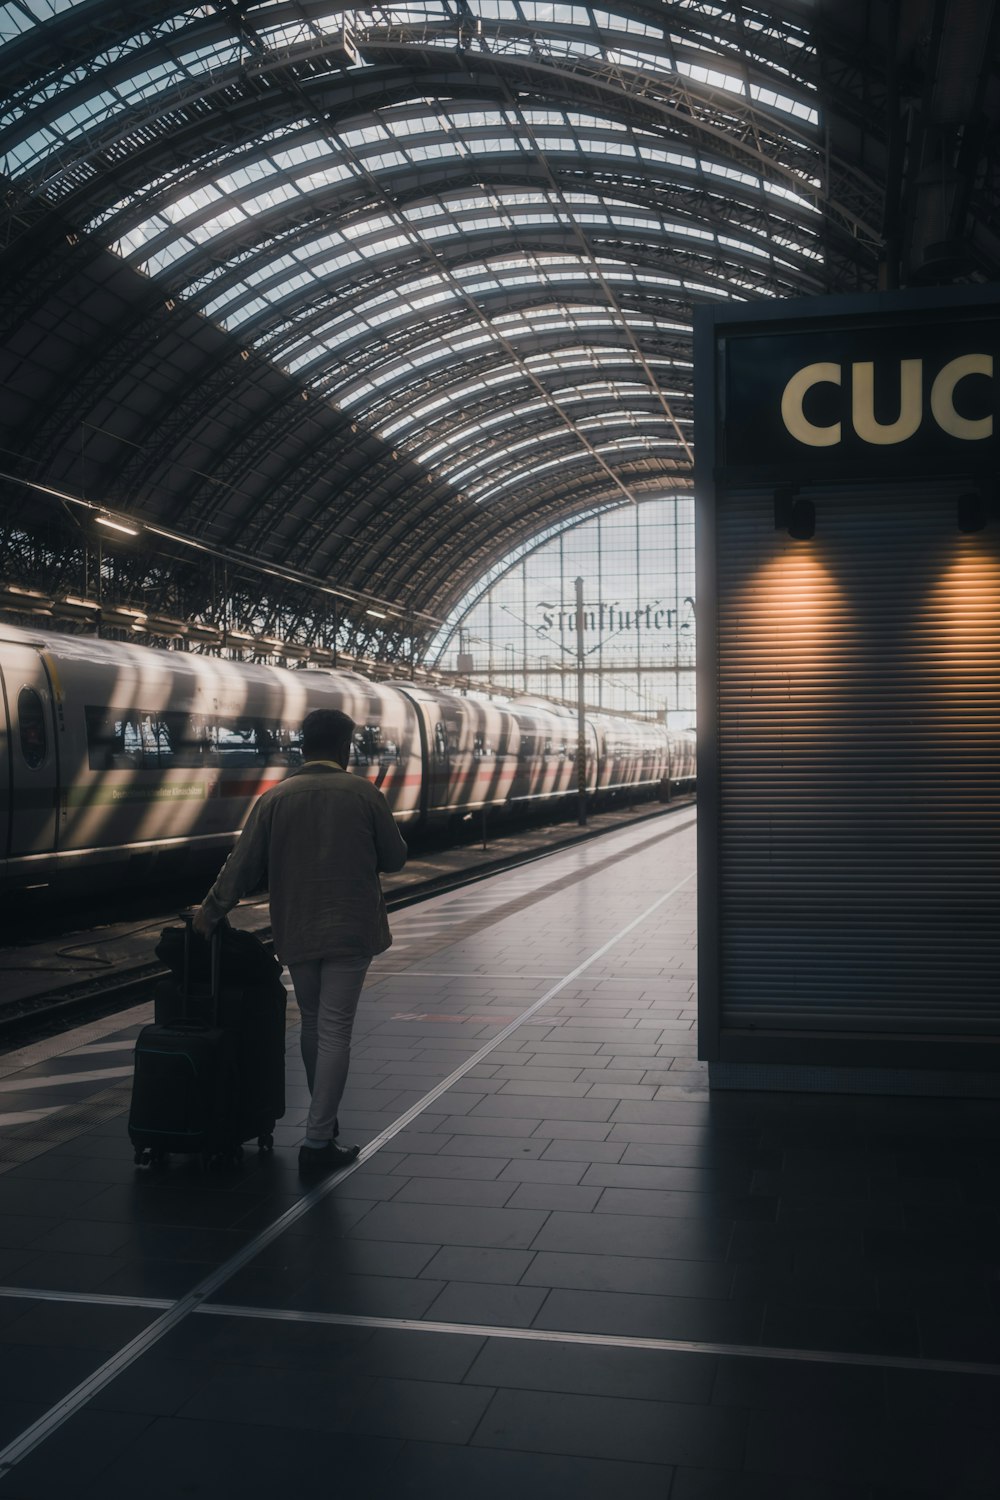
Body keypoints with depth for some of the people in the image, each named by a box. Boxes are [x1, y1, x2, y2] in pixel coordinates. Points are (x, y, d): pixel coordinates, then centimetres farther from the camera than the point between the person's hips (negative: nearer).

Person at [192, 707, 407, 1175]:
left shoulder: (275, 798, -1)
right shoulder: (364, 794, -5)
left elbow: (243, 865, -3)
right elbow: (395, 857, 1)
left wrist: (210, 911, 8)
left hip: (296, 933, 3)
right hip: (350, 931, -3)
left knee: (313, 1025, 19)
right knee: (335, 1032, 0)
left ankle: (323, 1122, 32)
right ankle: (318, 1142, -1)